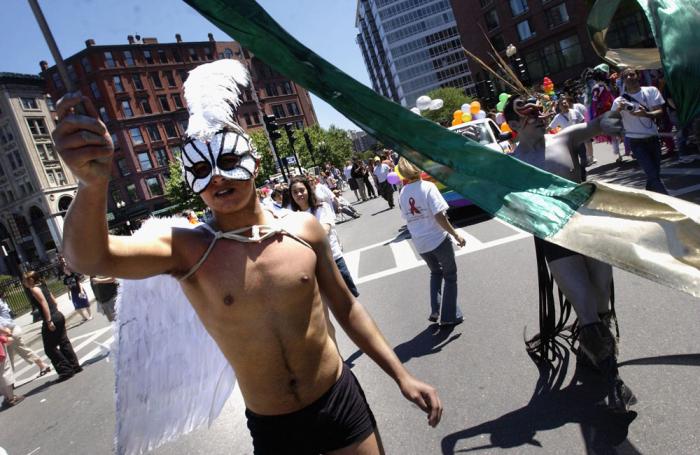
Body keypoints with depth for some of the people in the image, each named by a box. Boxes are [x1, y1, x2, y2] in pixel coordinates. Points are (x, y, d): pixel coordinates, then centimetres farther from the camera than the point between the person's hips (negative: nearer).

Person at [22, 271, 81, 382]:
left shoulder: (34, 289, -10)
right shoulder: (42, 286, 15)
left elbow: (44, 304, -20)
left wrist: (49, 321, -22)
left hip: (51, 319, -9)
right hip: (58, 316, 9)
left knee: (49, 348, 1)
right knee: (64, 342, 14)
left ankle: (66, 370, 2)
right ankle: (75, 366, 19)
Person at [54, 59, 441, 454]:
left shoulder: (304, 228, -7)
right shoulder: (187, 250, -13)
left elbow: (346, 307, 3)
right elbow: (90, 258, -30)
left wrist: (401, 375, 5)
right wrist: (94, 182, -50)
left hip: (342, 402, 1)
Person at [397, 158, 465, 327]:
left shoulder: (403, 193, 0)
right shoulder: (427, 187, -16)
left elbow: (406, 218, 8)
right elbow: (439, 216, -20)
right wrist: (456, 235, -13)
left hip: (420, 243, 5)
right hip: (438, 240, -5)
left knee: (436, 272, 27)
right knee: (450, 276, 15)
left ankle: (435, 311, 19)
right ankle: (449, 316, 20)